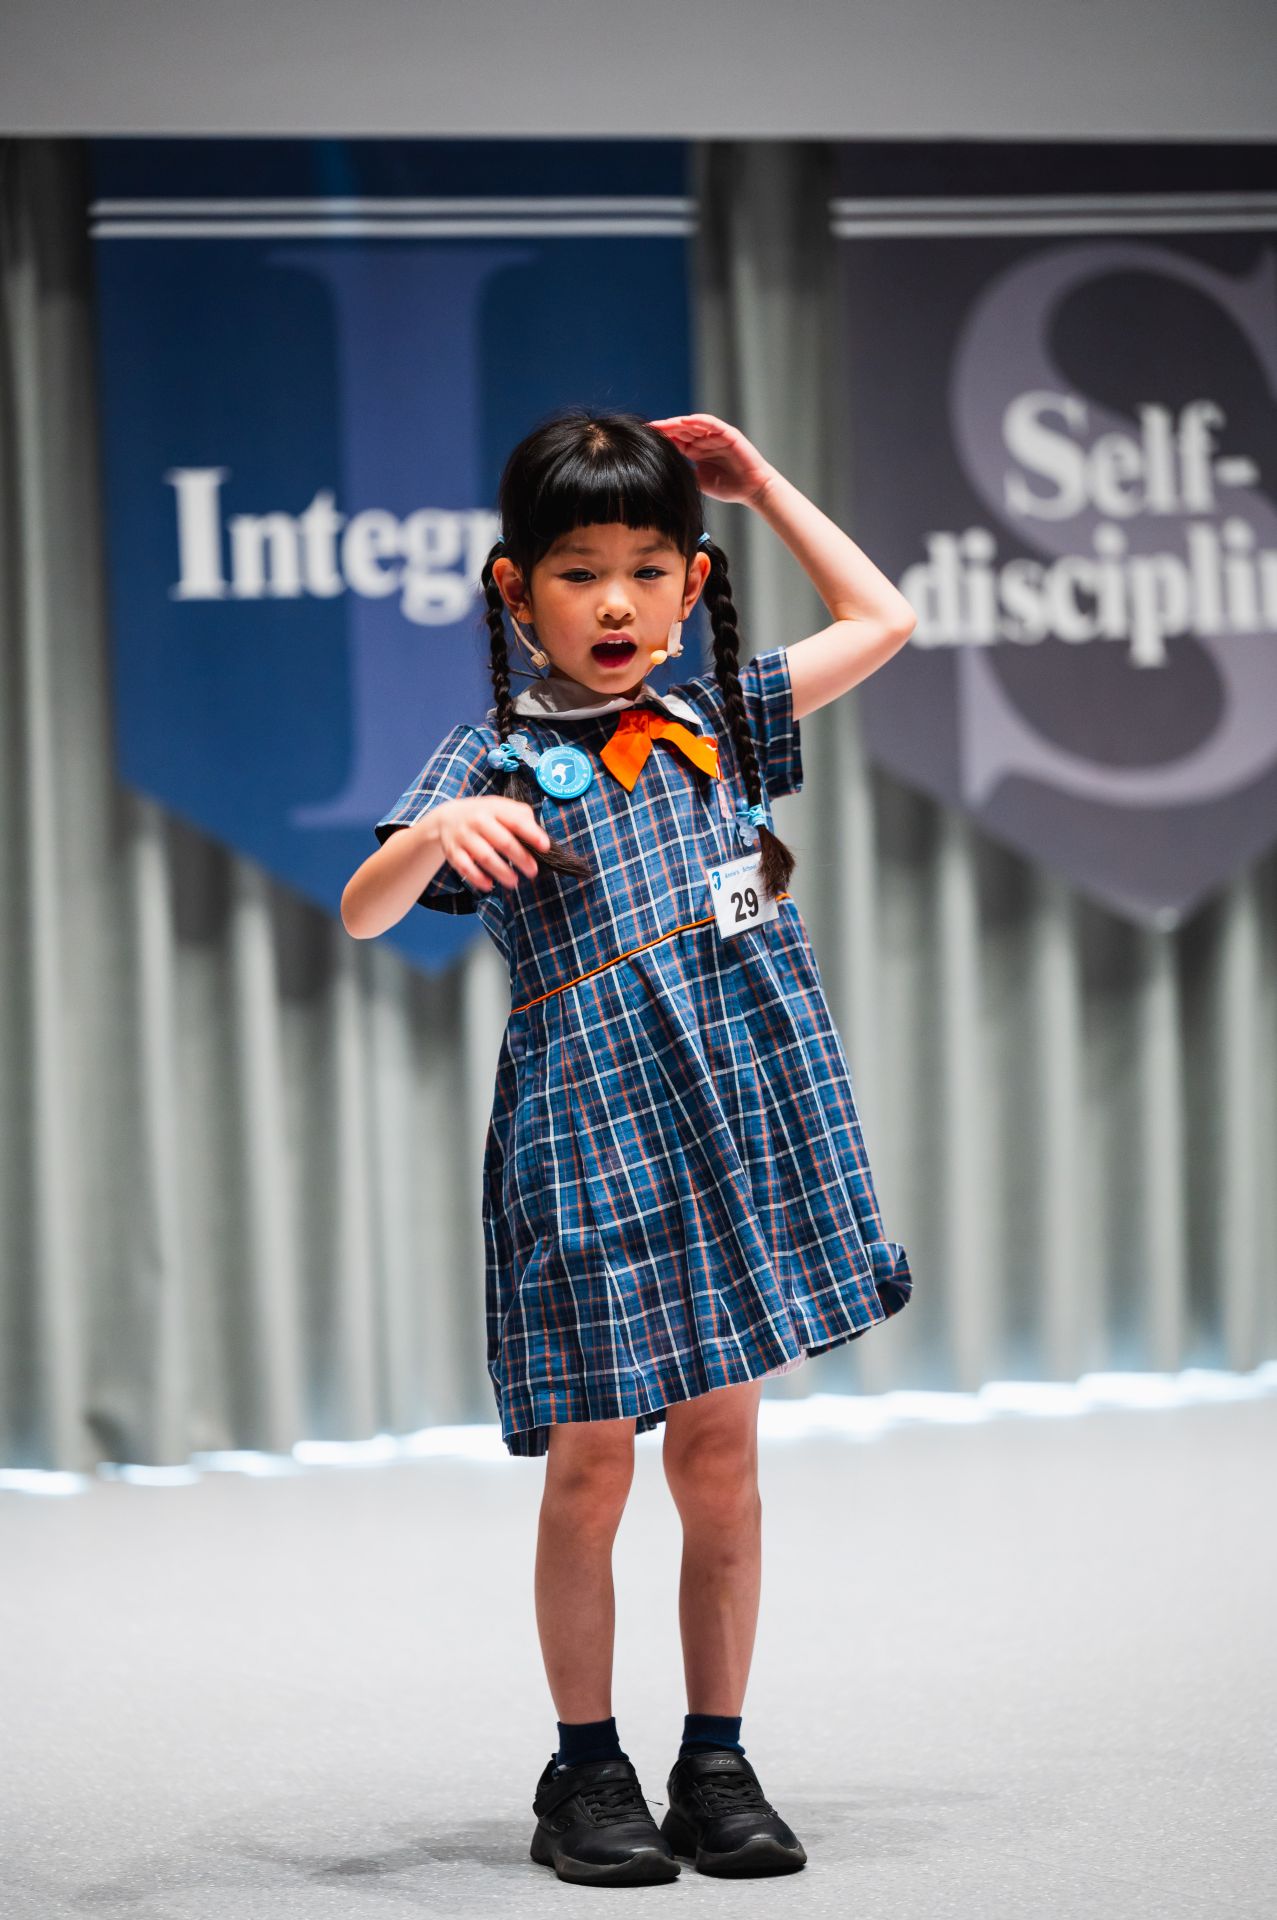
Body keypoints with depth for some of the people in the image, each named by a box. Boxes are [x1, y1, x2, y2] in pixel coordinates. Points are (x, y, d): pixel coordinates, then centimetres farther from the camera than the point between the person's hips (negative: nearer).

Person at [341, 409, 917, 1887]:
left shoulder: (714, 718, 13)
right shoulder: (496, 755, 1)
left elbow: (882, 621, 18)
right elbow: (362, 914, -8)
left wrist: (761, 483, 16)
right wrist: (439, 835, -28)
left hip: (737, 1111, 3)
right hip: (587, 1129, -3)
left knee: (719, 1453, 7)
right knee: (591, 1463, 0)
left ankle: (716, 1762, 15)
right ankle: (586, 1768, 12)